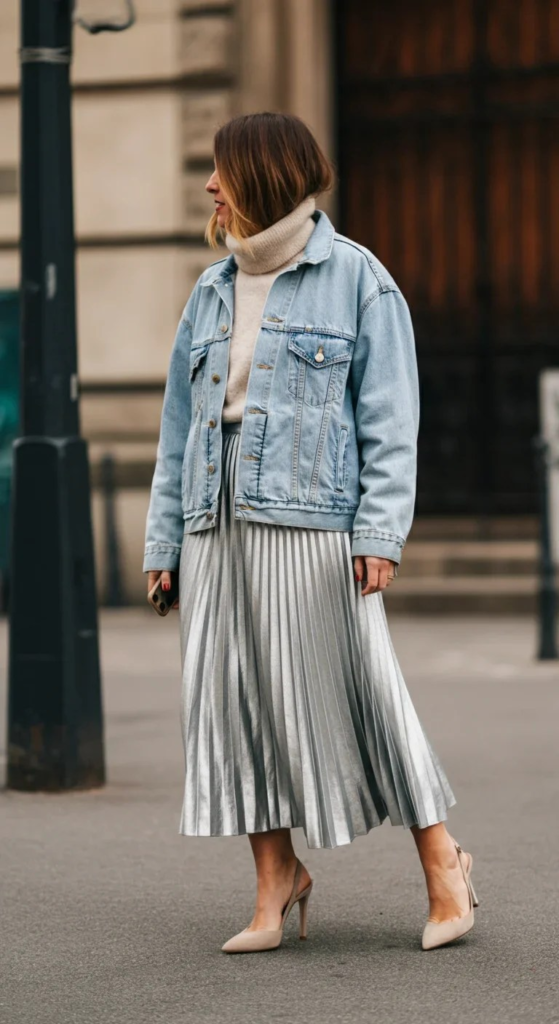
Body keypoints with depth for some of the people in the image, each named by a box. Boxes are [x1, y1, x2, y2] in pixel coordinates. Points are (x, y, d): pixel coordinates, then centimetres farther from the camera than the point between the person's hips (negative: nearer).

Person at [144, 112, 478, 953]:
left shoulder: (356, 278, 0)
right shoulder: (213, 290, 16)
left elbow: (390, 416, -4)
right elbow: (181, 420, 17)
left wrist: (382, 529, -13)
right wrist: (164, 537, 11)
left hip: (311, 522, -6)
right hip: (220, 530, 6)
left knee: (353, 693, -5)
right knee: (234, 703, 4)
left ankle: (442, 863, 10)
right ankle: (276, 883, 14)